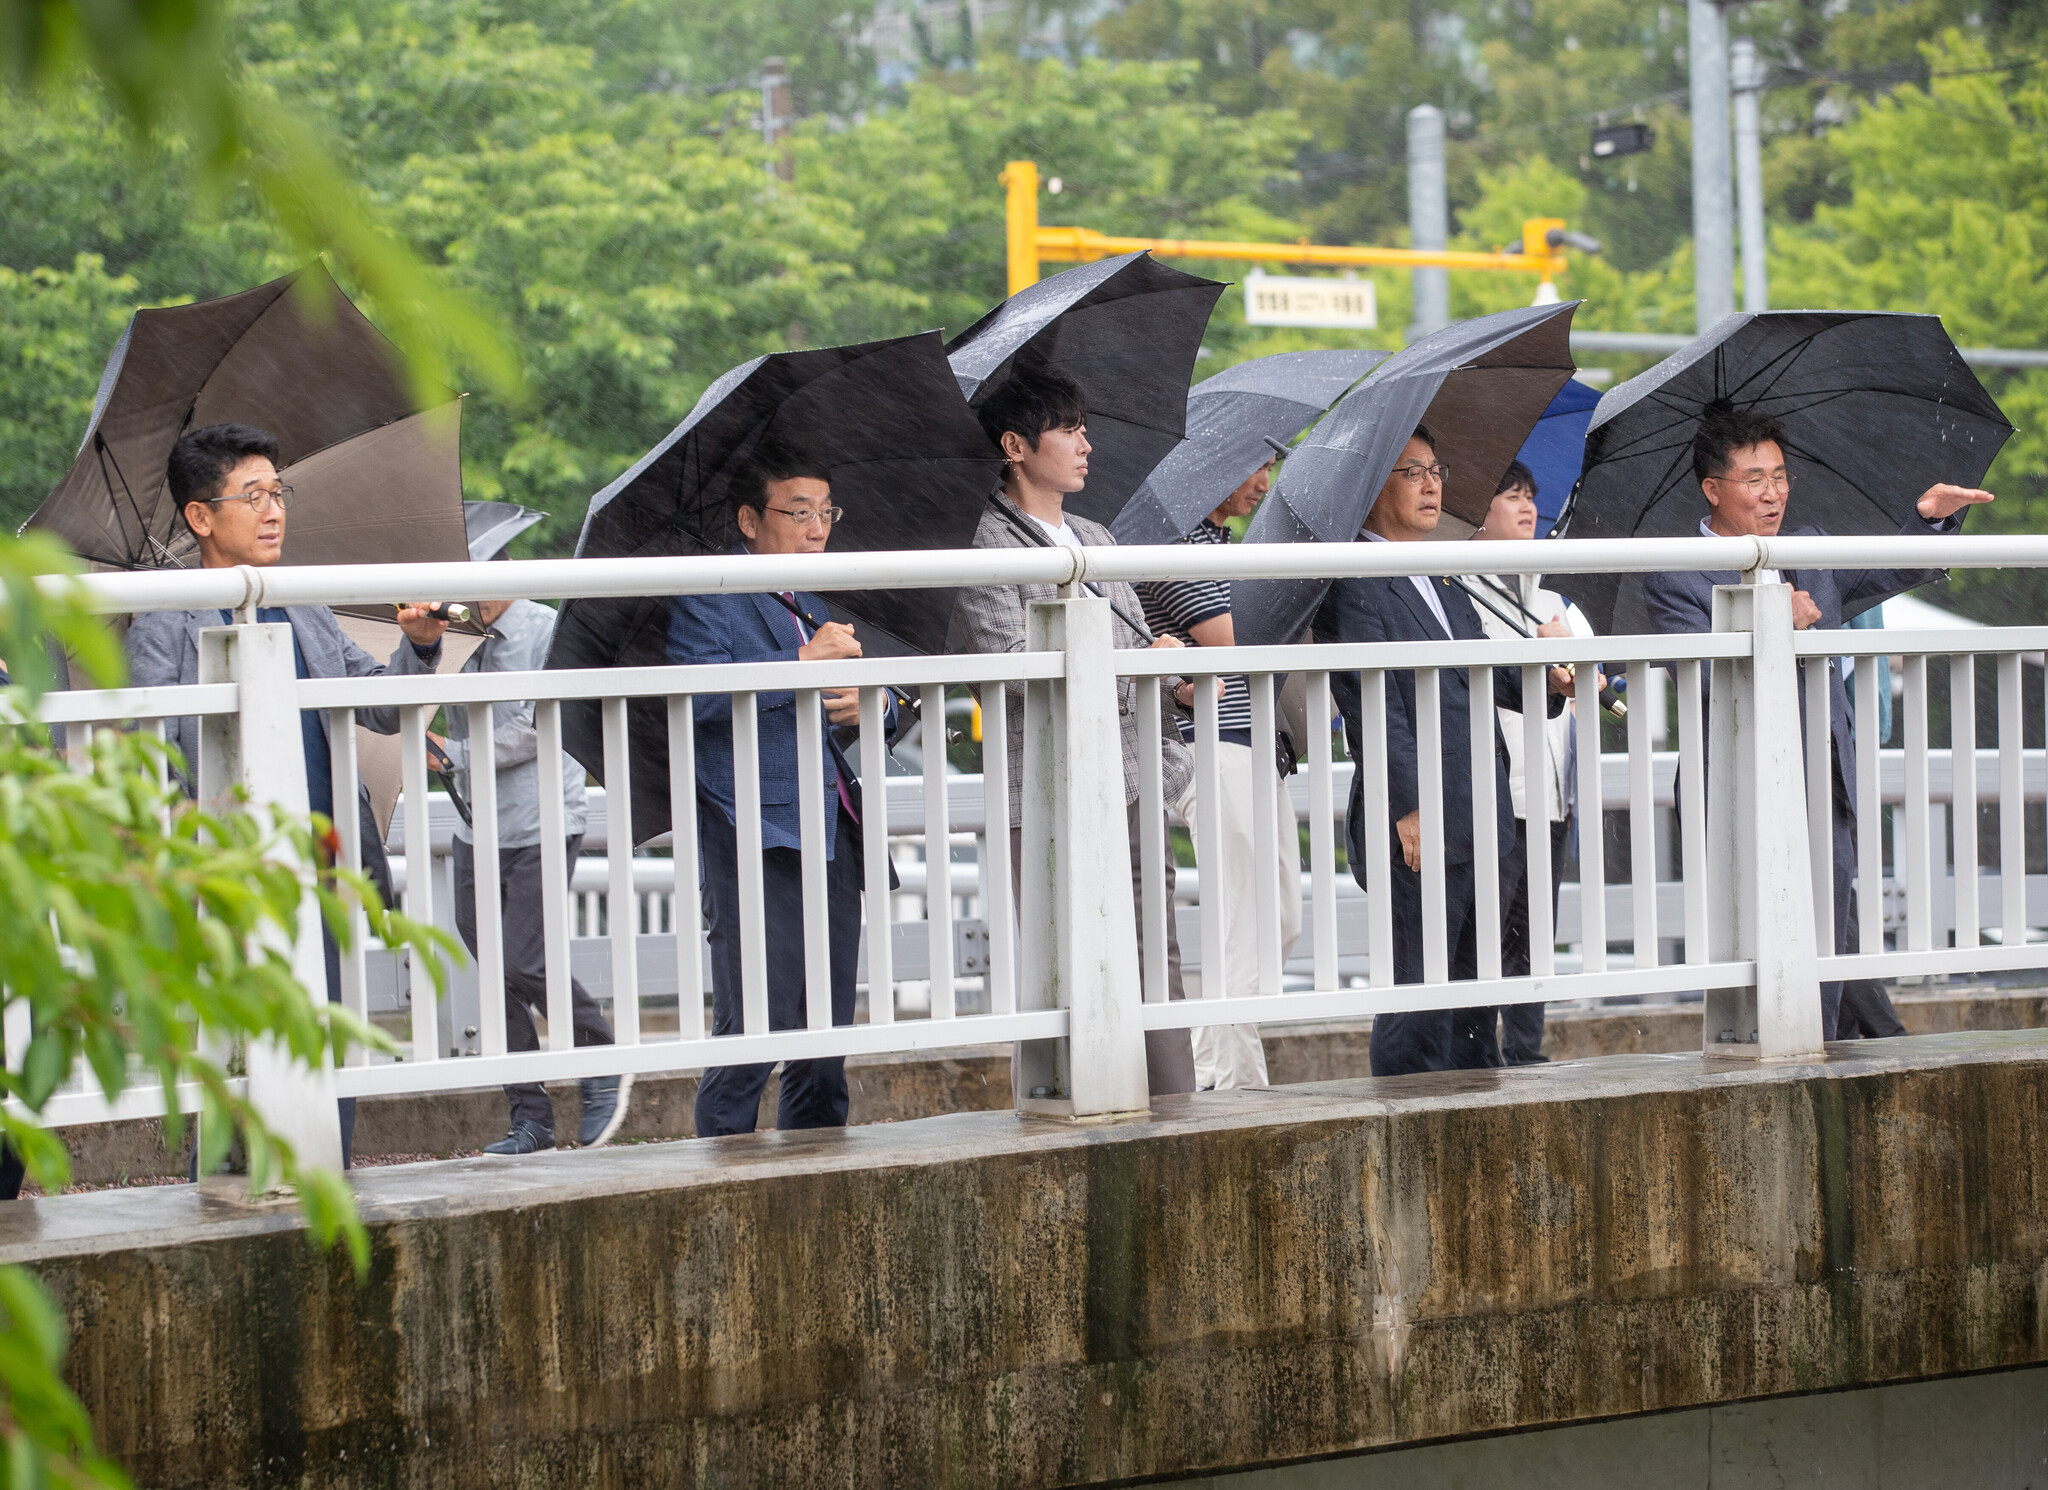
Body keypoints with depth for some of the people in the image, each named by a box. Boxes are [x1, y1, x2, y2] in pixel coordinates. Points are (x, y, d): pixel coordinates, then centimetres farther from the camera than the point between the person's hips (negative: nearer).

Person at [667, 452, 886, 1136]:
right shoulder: (707, 598, -1)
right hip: (755, 839, -7)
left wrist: (867, 706, 0)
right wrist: (806, 663, -15)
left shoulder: (822, 603, 22)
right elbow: (702, 694, -18)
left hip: (833, 836, 7)